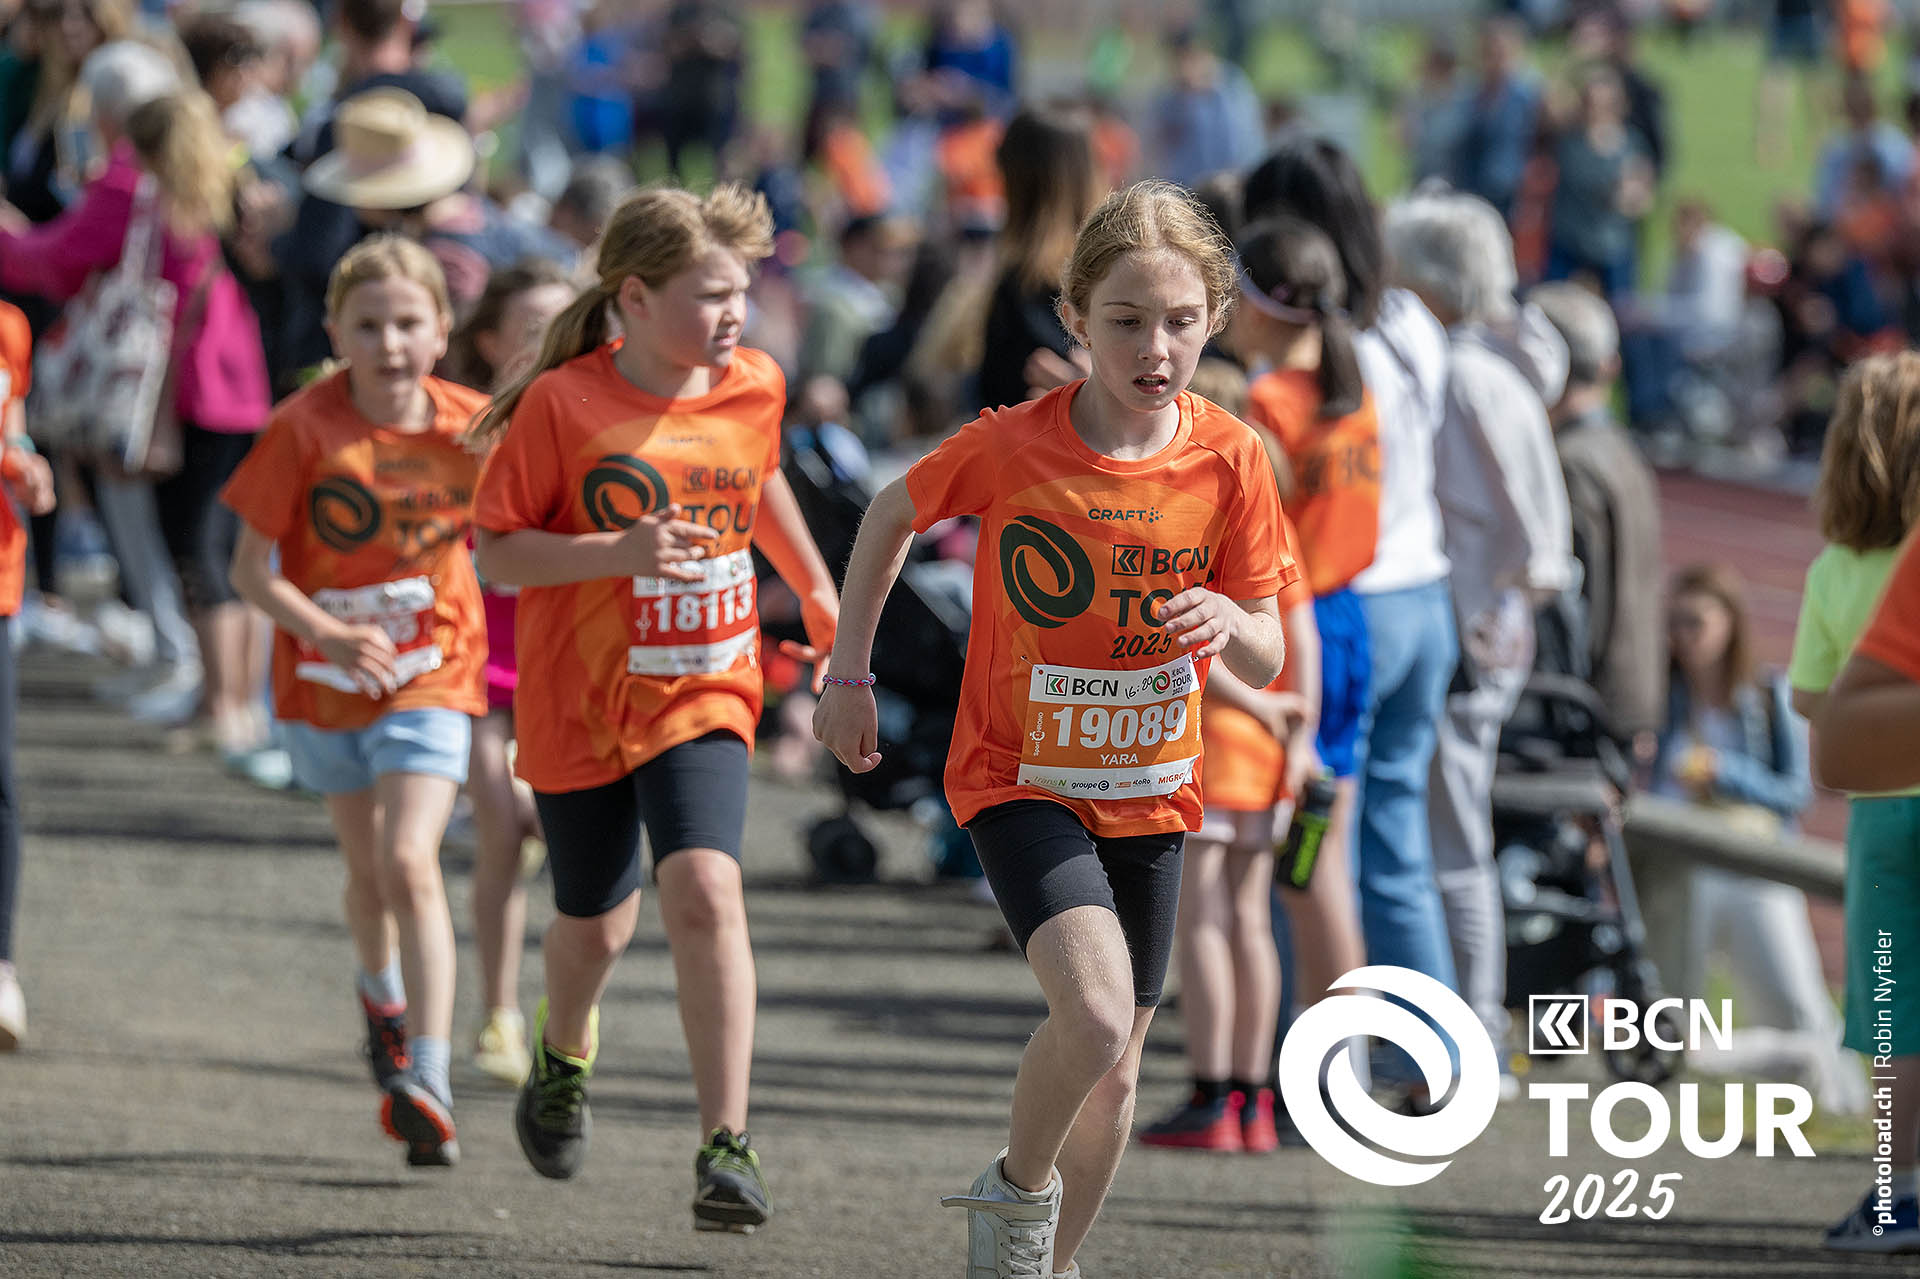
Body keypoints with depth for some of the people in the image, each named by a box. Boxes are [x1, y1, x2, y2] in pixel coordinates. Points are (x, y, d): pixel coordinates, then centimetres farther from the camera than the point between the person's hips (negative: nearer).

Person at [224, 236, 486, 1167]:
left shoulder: (471, 427, -10)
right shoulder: (306, 429, -16)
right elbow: (252, 570, -14)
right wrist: (328, 635, -27)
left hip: (430, 676, -1)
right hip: (323, 673, 1)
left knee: (410, 862, -19)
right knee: (367, 869, 17)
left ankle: (428, 1082, -23)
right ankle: (383, 998, 51)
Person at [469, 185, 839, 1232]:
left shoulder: (753, 389, -1)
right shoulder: (561, 405, -14)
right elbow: (496, 550, -13)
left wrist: (817, 592, 26)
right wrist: (620, 549, -26)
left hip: (703, 693, 1)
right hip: (578, 703, -1)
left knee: (704, 887, -22)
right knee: (596, 922, 14)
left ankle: (726, 1147, -21)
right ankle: (565, 1049, 51)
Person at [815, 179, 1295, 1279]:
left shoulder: (1230, 459, -10)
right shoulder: (1008, 447, -17)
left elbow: (1268, 665, -4)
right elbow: (894, 515, 4)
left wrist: (1232, 625, -27)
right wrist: (850, 674, 7)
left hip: (1150, 792, 4)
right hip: (1018, 778, -4)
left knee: (1114, 1076, 12)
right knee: (1096, 1012, -26)